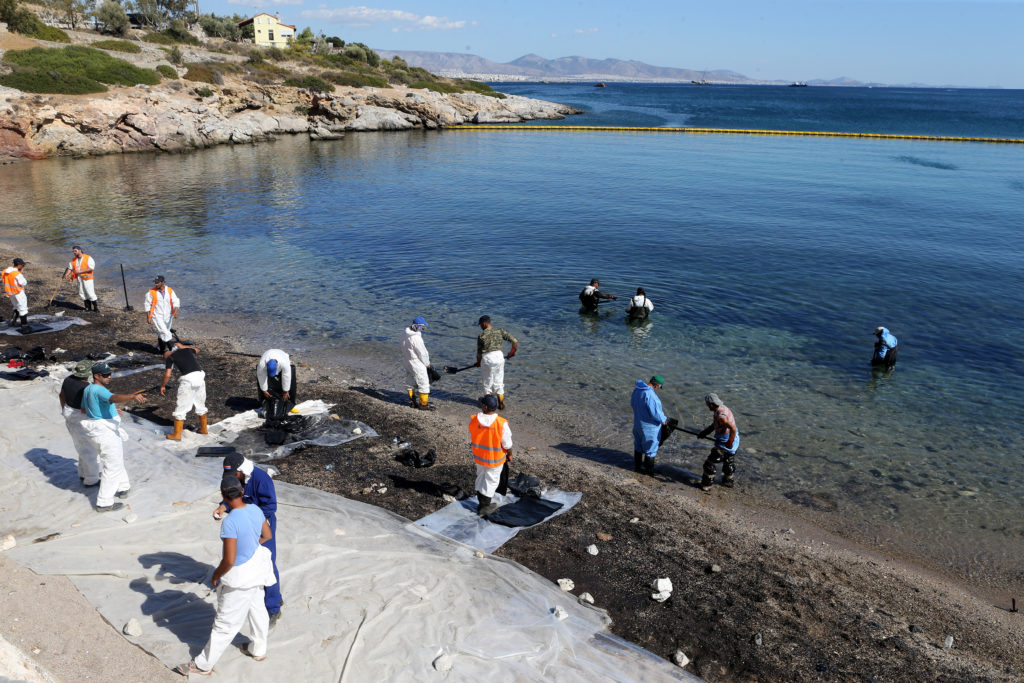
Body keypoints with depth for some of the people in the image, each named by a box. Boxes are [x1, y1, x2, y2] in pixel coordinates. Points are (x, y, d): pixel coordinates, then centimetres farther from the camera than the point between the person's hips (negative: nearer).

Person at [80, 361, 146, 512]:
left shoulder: (87, 389, 8)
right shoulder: (99, 390, -24)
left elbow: (84, 409, 21)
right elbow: (115, 398, -44)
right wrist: (133, 396, -60)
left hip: (95, 430, 11)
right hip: (106, 432, -11)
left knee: (116, 458, 28)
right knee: (112, 466, -2)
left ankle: (123, 487, 44)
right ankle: (104, 503, 3)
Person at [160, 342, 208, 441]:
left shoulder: (170, 358, 7)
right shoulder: (186, 350, 20)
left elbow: (167, 375, 0)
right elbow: (197, 350, 43)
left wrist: (162, 386, 14)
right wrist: (182, 346, 47)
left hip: (188, 379, -6)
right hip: (200, 376, 6)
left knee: (181, 408, 5)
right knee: (200, 405, 22)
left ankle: (177, 435, 8)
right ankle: (203, 429, 34)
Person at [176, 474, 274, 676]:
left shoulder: (230, 522, -31)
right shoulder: (255, 510, -9)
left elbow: (229, 560, -28)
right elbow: (267, 535, 7)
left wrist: (216, 576, -10)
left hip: (240, 578, -8)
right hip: (257, 568, 8)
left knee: (225, 623, 9)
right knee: (257, 610, 26)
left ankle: (203, 665, 26)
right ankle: (258, 650, 45)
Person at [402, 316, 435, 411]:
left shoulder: (406, 336, 2)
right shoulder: (416, 338, -27)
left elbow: (404, 351, 10)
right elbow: (422, 352, -20)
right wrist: (427, 363, -4)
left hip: (409, 363, 9)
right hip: (417, 364, -9)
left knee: (414, 382, 24)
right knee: (424, 383, 1)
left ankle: (412, 401, 35)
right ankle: (423, 404, 7)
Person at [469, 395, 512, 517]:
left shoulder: (473, 420, -17)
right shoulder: (502, 423, -26)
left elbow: (471, 439, -2)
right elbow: (507, 444, -16)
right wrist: (509, 454, 4)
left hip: (478, 456, 3)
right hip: (495, 459, -3)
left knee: (480, 478, 23)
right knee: (491, 481, 15)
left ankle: (481, 504, 35)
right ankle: (484, 507, 25)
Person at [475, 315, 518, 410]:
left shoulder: (481, 336, -6)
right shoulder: (499, 331, 2)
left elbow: (479, 352, 1)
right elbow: (515, 341, 2)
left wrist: (478, 362, 19)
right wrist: (513, 351, 19)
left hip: (487, 358, -3)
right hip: (499, 356, 3)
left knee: (488, 382, 14)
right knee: (499, 382, 15)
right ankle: (501, 405, 19)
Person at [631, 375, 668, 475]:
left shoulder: (637, 389, -3)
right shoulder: (650, 394, -30)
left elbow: (632, 403, 11)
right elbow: (655, 412, -27)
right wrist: (664, 420, -10)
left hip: (638, 421, 8)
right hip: (649, 426, -8)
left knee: (638, 445, 23)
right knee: (650, 448, 11)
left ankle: (637, 466, 38)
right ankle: (648, 470, 25)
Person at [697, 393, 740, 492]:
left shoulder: (721, 416, -30)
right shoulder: (723, 408, 2)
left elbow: (733, 429, -36)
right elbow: (714, 424, 12)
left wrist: (729, 443, -27)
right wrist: (704, 432, 5)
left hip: (724, 444, -10)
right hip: (734, 441, 10)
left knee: (710, 463, 3)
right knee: (729, 462, 28)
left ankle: (706, 485, 12)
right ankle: (727, 482, 46)